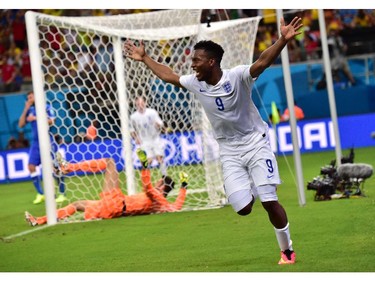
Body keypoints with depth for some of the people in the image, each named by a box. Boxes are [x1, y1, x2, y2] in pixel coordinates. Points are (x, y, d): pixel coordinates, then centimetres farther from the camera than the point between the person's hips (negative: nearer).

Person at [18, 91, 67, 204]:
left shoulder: (47, 108, -2)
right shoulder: (30, 110, 12)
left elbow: (51, 121, -16)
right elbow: (21, 125, 6)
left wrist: (35, 118, -17)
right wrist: (25, 110, -1)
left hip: (48, 141, -5)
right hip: (36, 143, 5)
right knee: (31, 166, -7)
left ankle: (62, 194, 4)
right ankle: (40, 194, 2)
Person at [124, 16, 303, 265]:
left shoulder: (236, 77, -19)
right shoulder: (195, 83, -2)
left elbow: (263, 62, -35)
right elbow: (169, 76, 17)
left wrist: (283, 40, -52)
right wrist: (145, 58, 23)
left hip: (255, 143, -4)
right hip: (229, 152, 4)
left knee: (269, 201, -12)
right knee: (243, 208, -9)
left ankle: (287, 250, 6)